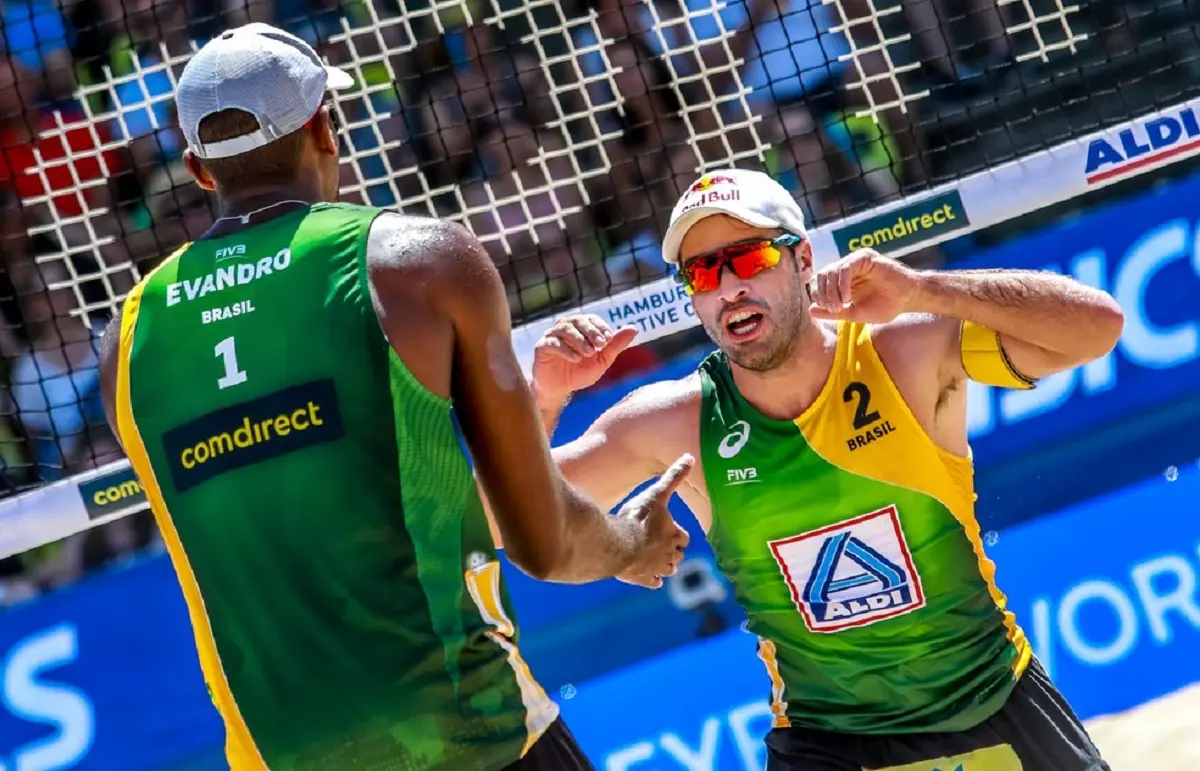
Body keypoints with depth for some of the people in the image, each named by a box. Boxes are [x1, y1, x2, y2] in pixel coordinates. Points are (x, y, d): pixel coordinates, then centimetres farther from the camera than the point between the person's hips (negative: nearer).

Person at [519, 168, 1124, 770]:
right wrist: (543, 399, -24)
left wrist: (921, 290, -33)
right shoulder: (674, 424, -11)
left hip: (998, 708, 0)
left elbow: (1097, 326, -23)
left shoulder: (910, 353, -15)